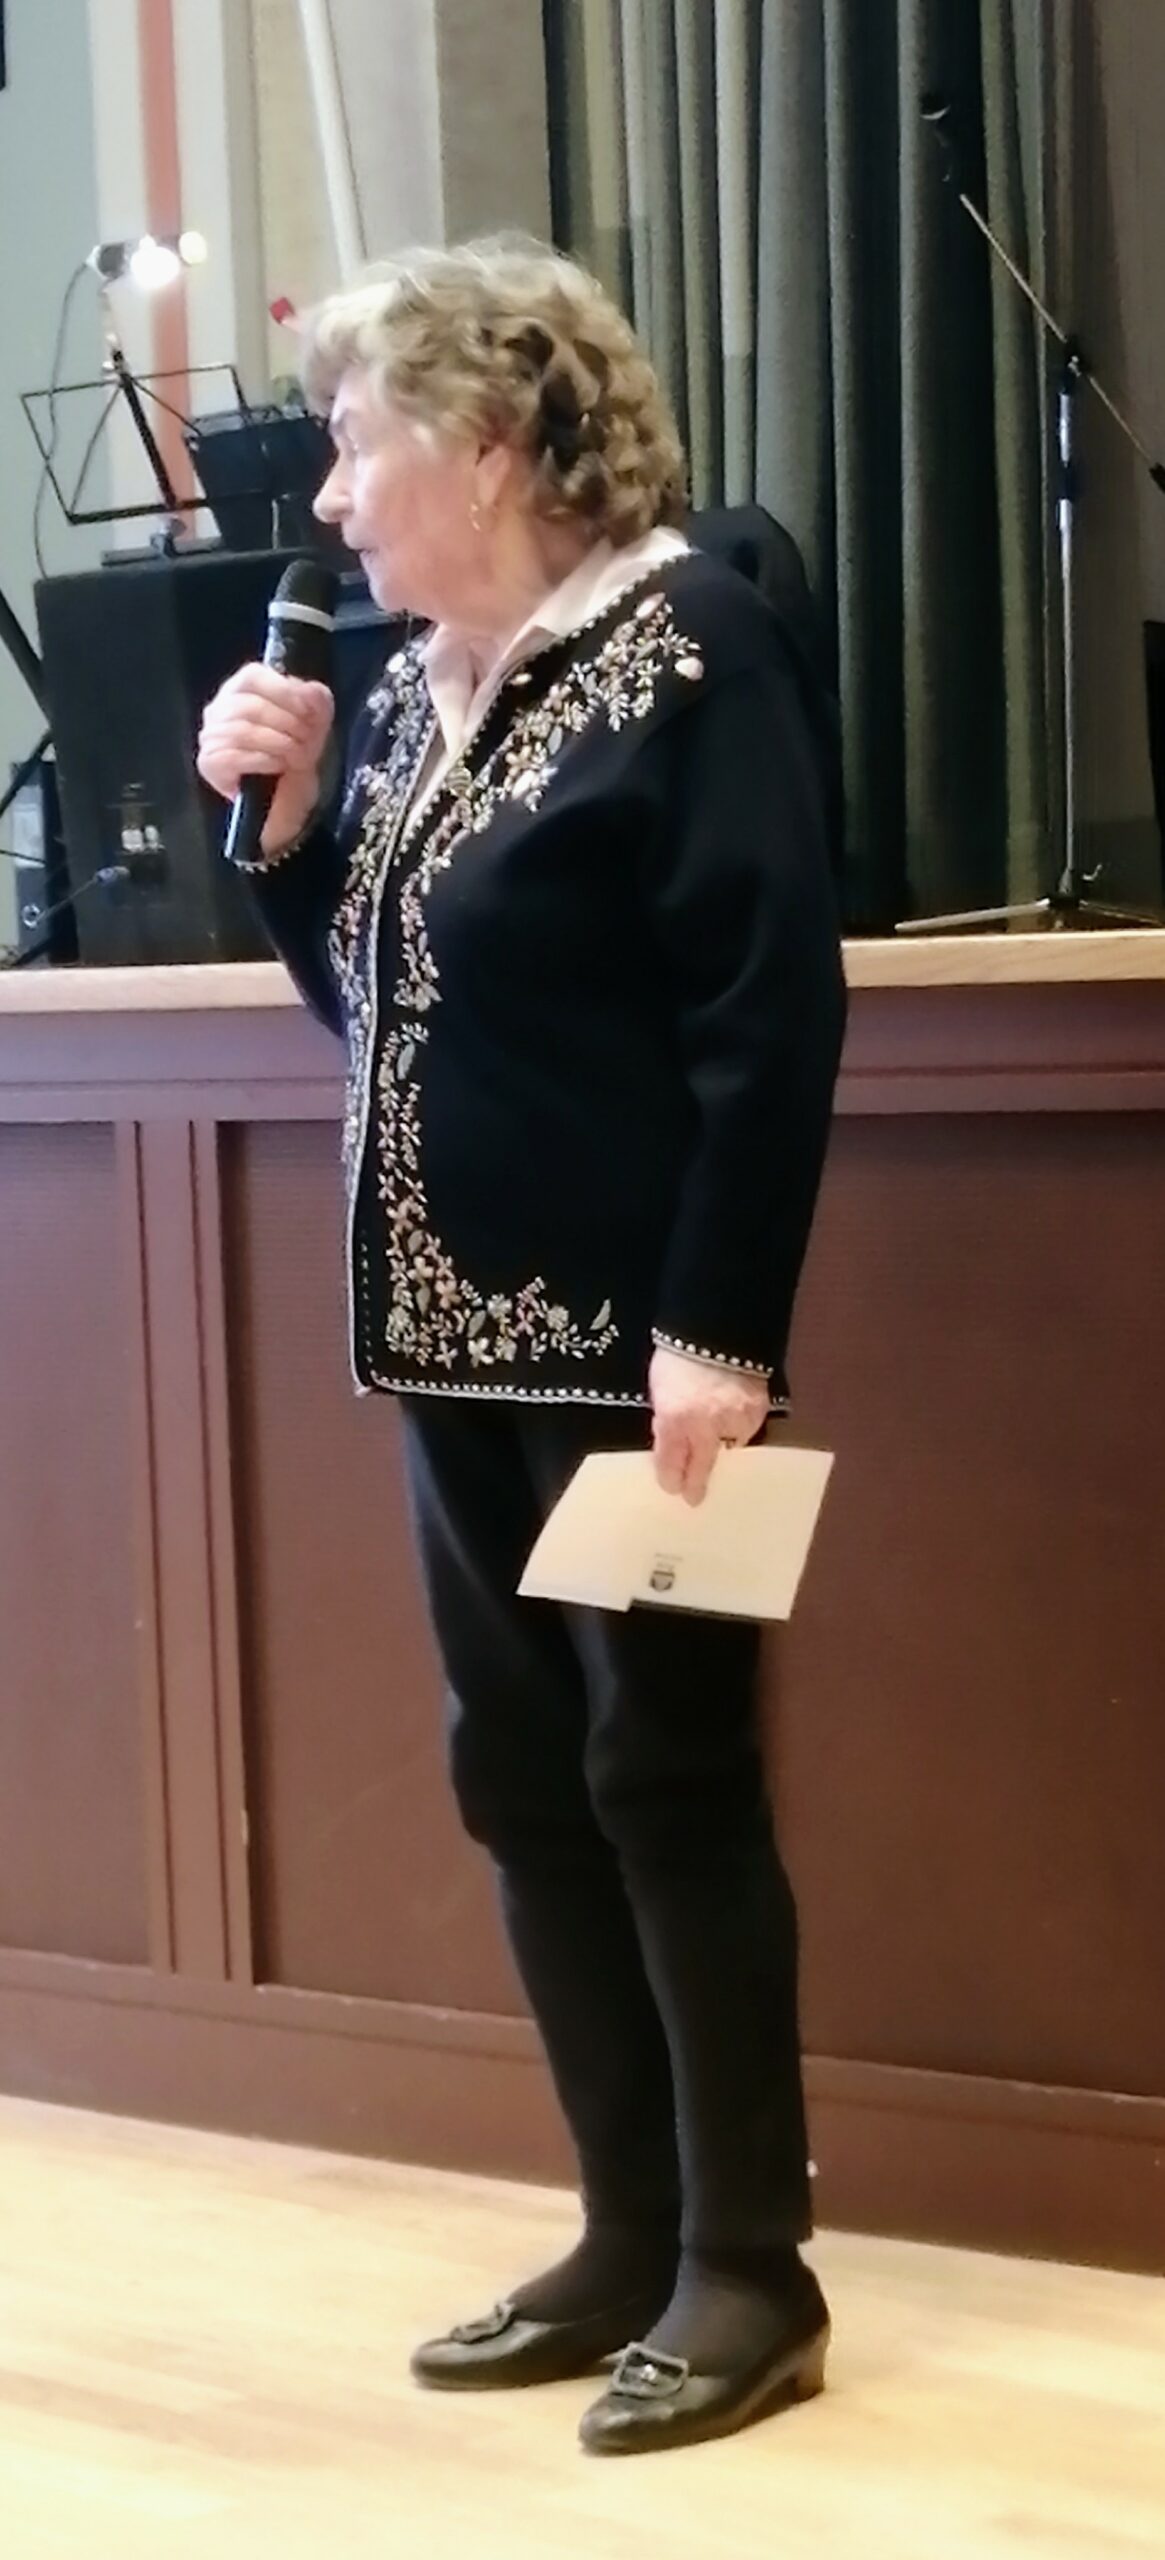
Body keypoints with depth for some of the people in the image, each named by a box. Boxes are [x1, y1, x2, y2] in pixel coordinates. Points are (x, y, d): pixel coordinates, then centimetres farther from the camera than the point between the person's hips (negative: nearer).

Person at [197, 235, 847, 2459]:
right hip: (455, 1339, 8)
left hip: (630, 1343, -8)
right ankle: (631, 2242, 22)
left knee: (669, 1782, -1)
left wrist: (718, 1328, -22)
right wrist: (287, 824, 3)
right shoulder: (409, 690, 12)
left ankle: (752, 2271, 11)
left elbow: (769, 1009, -17)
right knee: (522, 1784, 11)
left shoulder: (685, 643, -11)